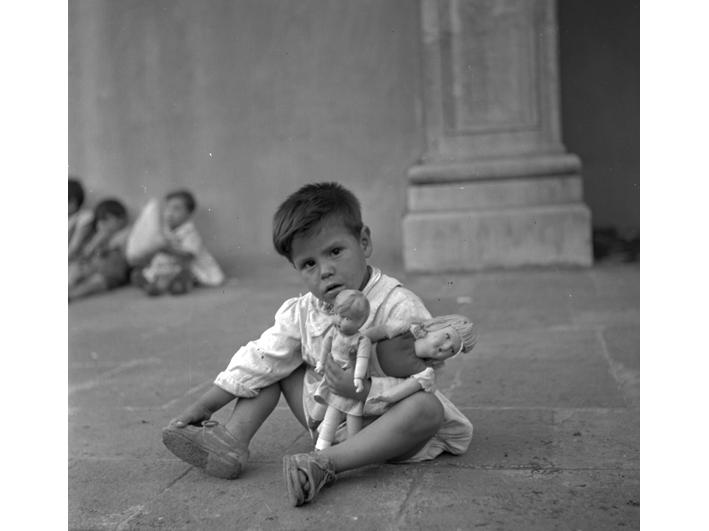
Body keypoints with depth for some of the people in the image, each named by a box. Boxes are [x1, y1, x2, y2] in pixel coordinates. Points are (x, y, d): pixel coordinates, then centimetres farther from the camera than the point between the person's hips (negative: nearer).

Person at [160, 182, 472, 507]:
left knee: (428, 407, -36)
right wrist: (205, 406, -1)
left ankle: (324, 463, -38)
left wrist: (362, 389, -36)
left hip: (382, 424, -4)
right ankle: (231, 440, -7)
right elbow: (258, 361, 1)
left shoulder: (400, 307, -22)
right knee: (278, 360, 2)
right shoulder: (301, 313, -4)